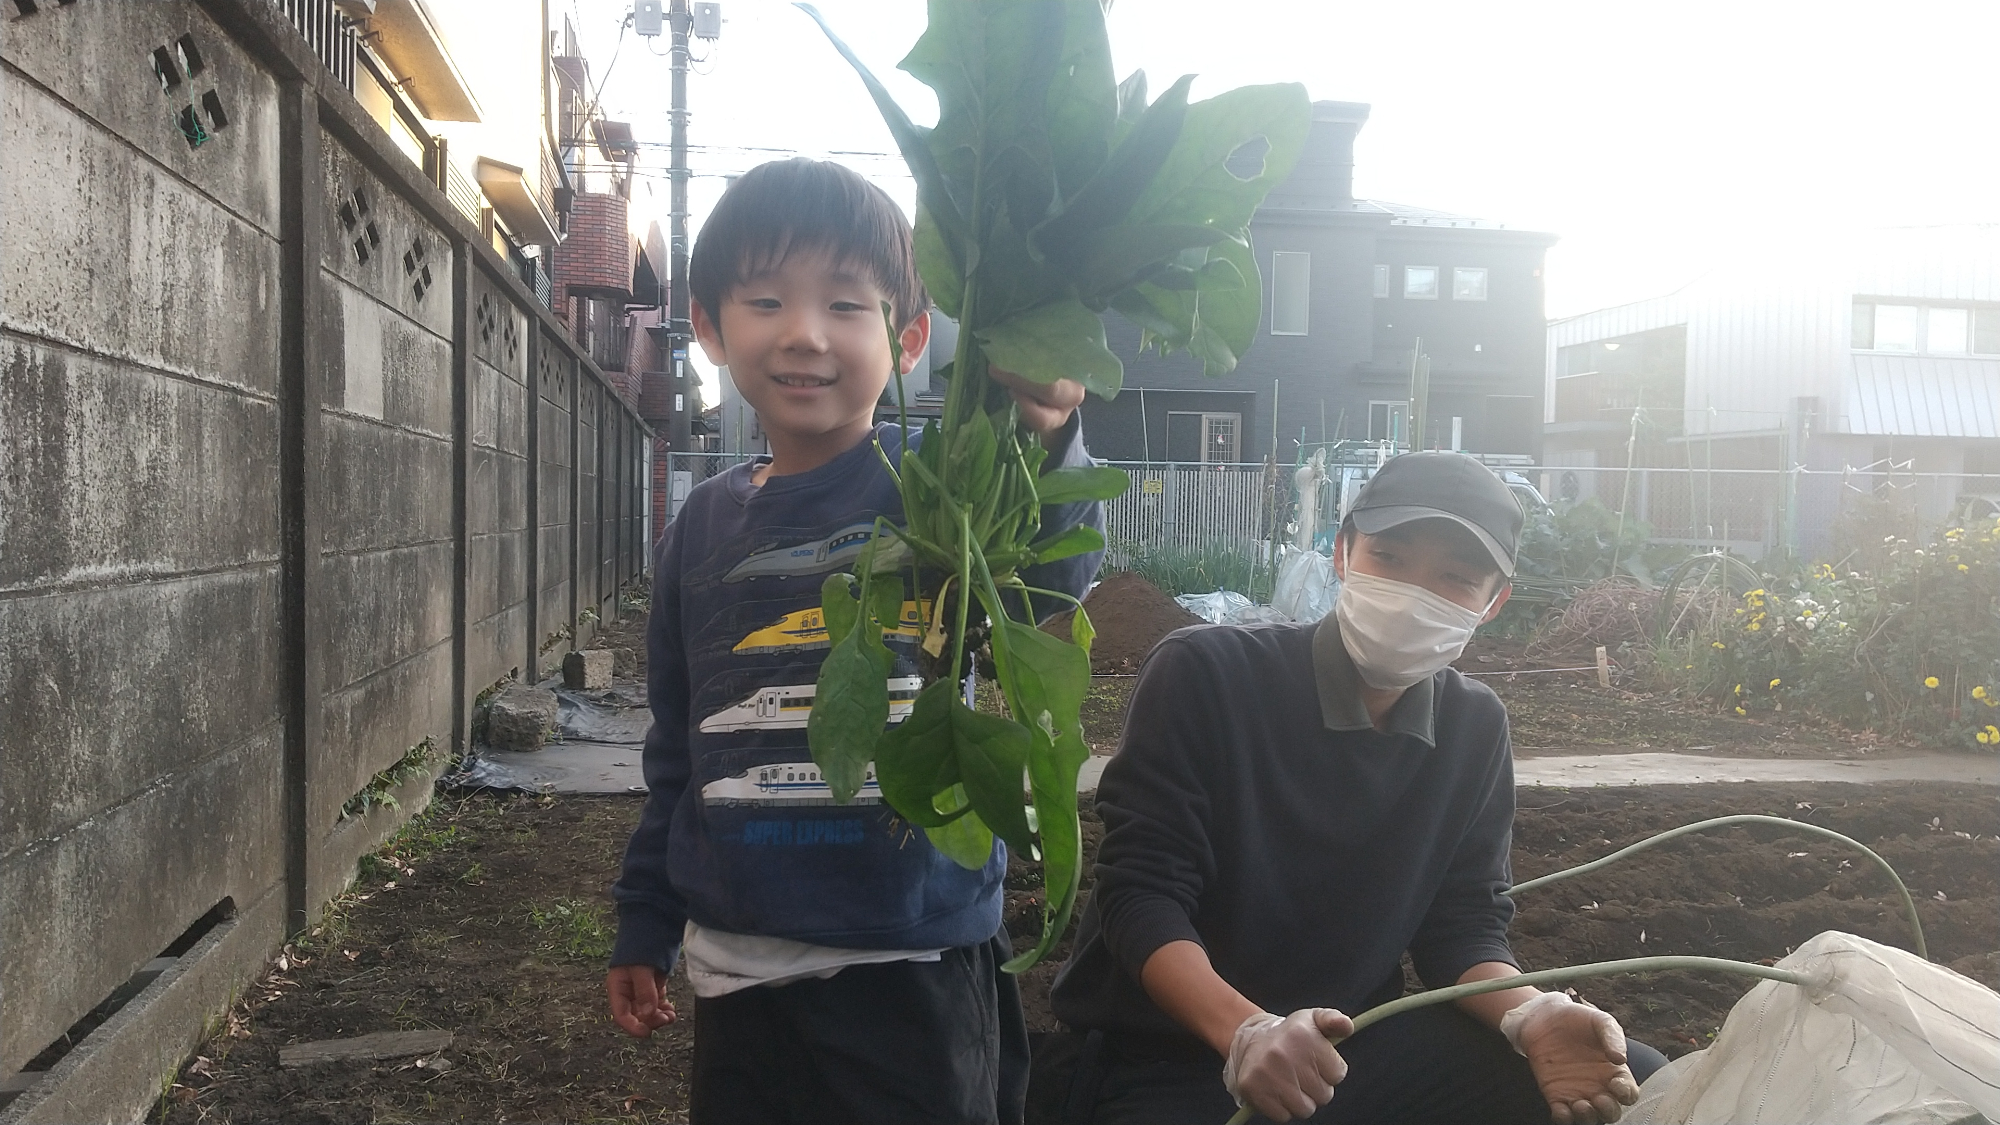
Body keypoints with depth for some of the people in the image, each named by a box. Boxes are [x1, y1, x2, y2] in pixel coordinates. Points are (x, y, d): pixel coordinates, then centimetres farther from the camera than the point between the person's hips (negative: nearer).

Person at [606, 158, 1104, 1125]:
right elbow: (678, 750, 13)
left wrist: (1041, 440, -51)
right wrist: (644, 927, 16)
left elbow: (1046, 577, -31)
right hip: (737, 977, 4)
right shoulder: (704, 527, 4)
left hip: (910, 972, -4)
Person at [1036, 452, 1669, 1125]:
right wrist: (1246, 1032, -35)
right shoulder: (1205, 675, -14)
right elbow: (1141, 893, -18)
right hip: (1158, 1060, -6)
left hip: (1355, 1042, 6)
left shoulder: (1476, 730, 4)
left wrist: (1529, 1014, -18)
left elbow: (1464, 924, 5)